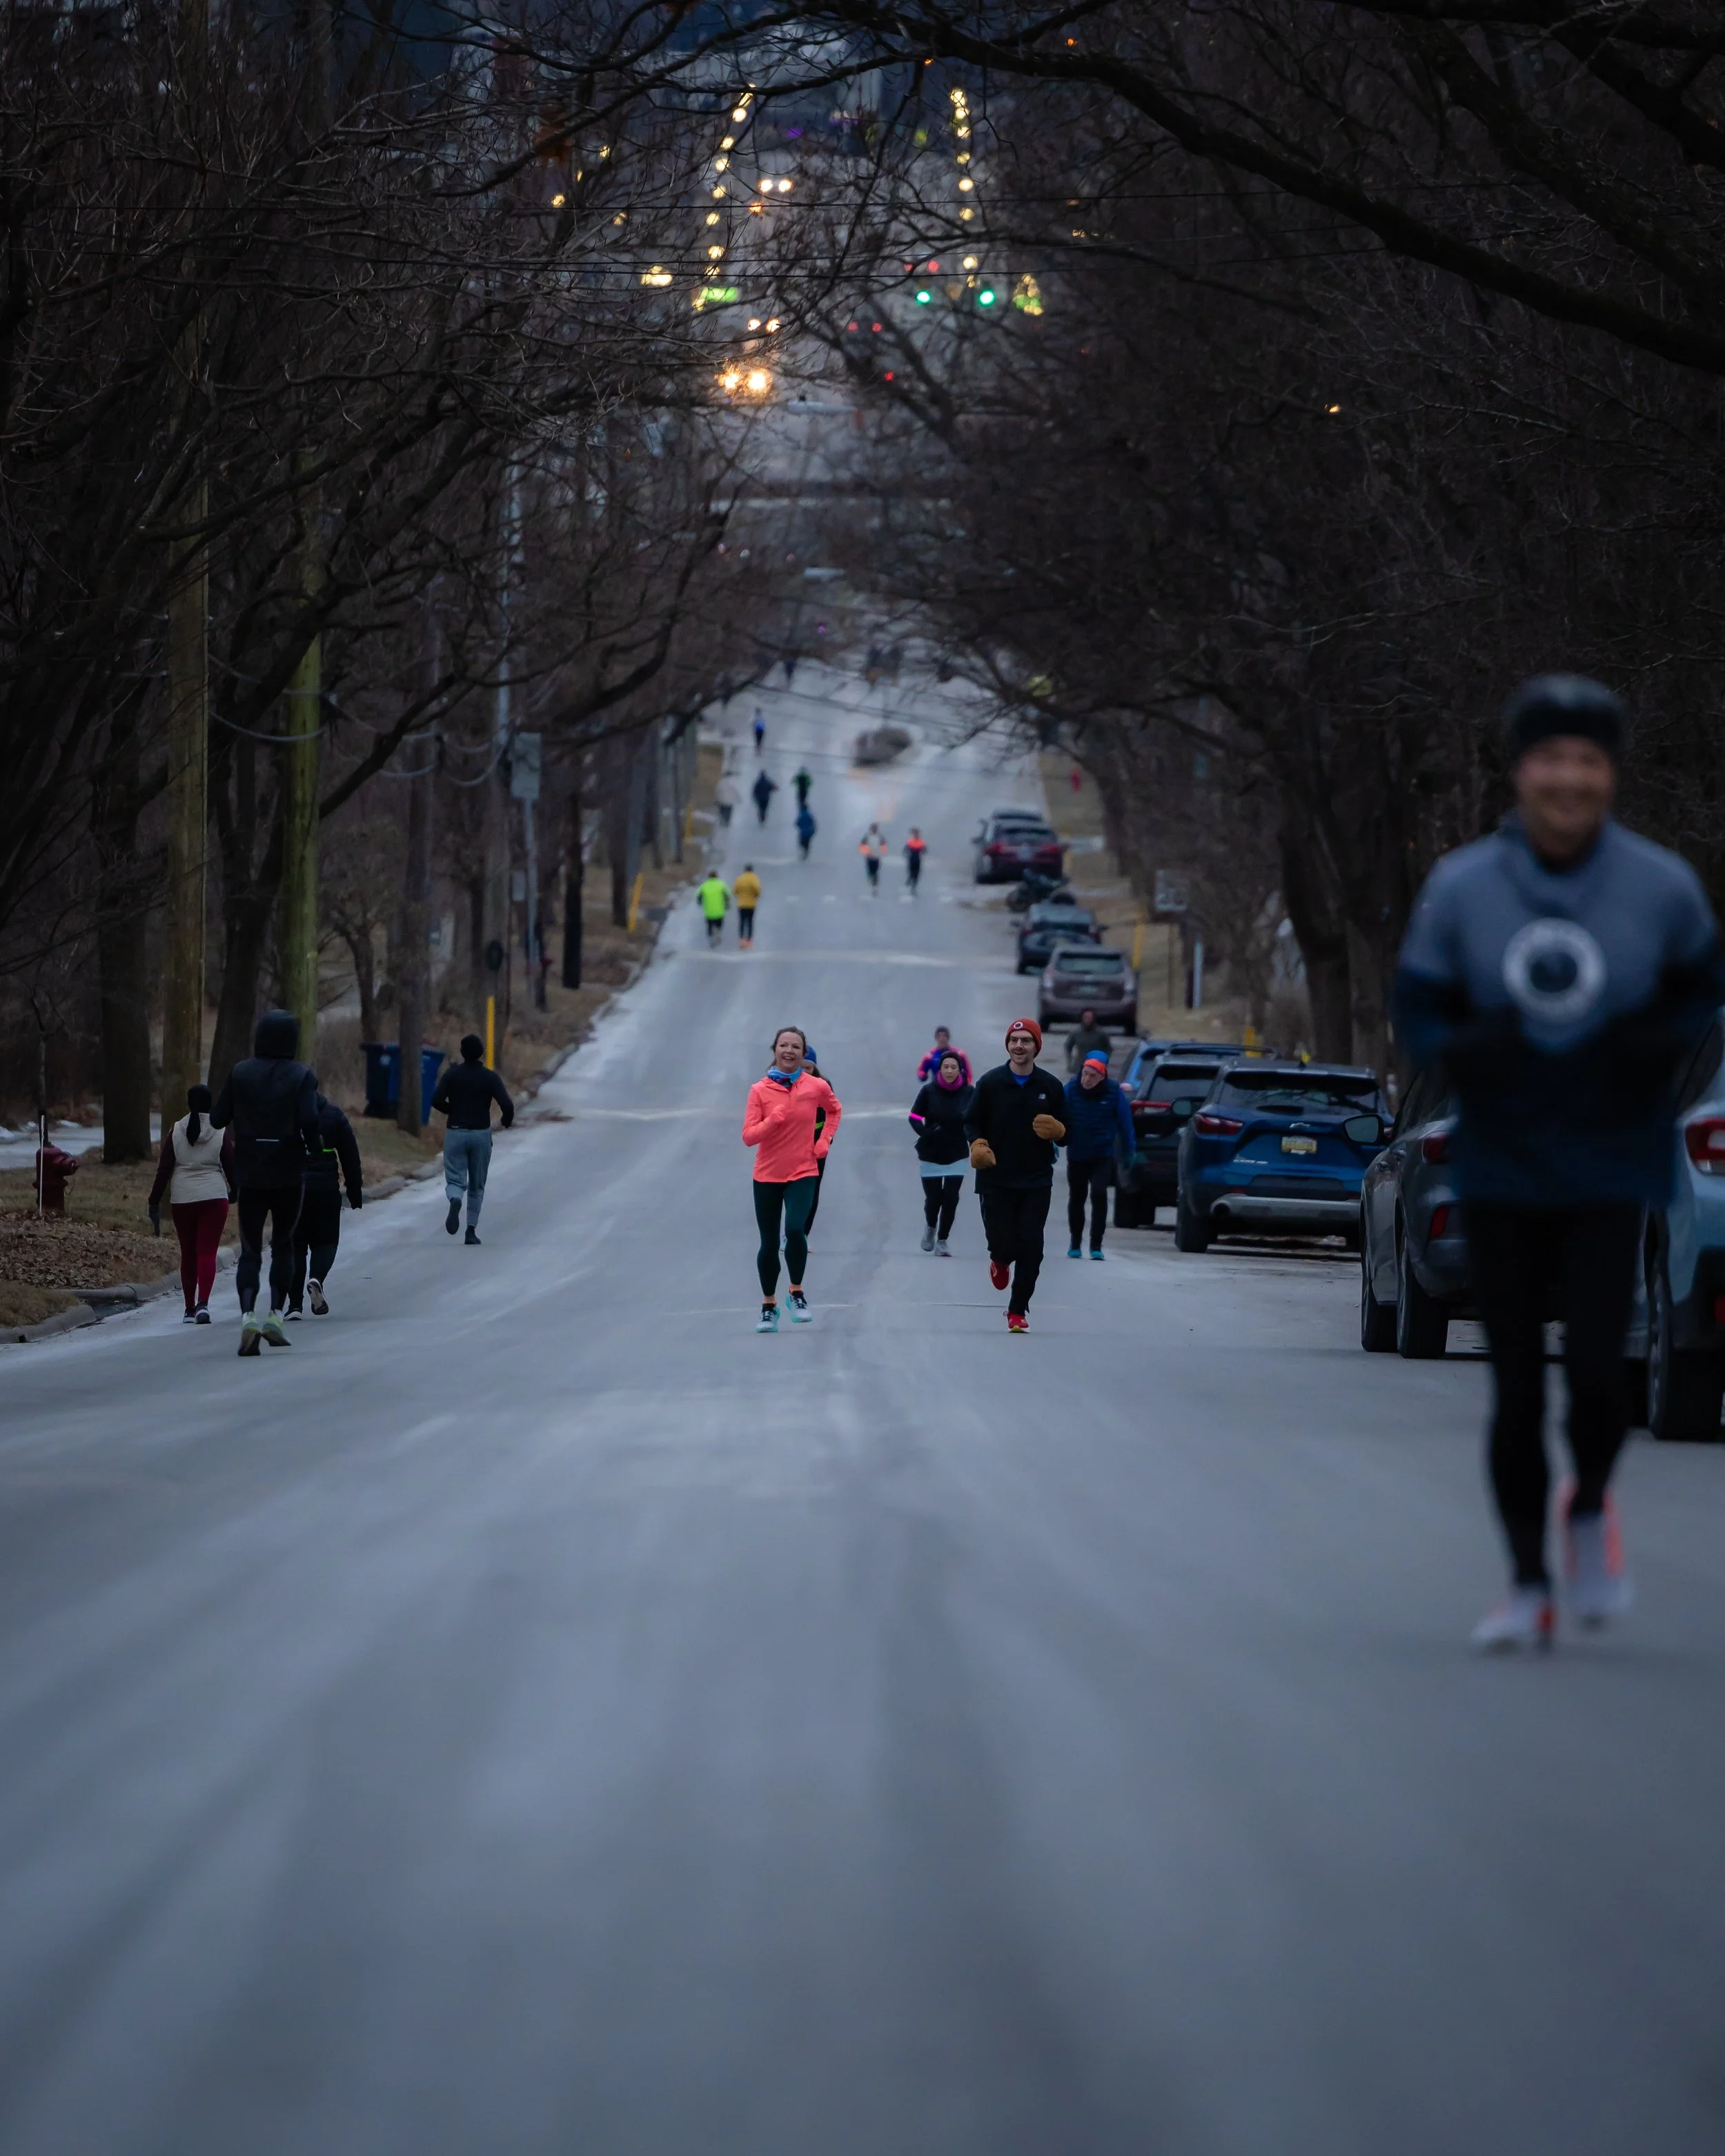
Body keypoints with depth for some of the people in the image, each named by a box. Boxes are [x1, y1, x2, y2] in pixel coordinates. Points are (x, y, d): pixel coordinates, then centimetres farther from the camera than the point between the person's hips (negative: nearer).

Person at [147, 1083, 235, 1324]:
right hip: (214, 1197, -2)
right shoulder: (221, 1133, -3)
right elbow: (231, 1167, 4)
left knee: (188, 1254, 12)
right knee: (207, 1252, -4)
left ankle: (190, 1309, 16)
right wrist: (235, 1191, 24)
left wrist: (155, 1203, 5)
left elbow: (163, 1169, 0)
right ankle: (203, 1304, -22)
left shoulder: (175, 1131, 0)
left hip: (182, 1199, 2)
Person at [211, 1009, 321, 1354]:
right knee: (283, 1245, 17)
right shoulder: (301, 1076, -6)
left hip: (249, 1173, 1)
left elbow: (218, 1119, 0)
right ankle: (276, 1316, 11)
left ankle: (248, 1315, -19)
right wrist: (315, 1146, 1)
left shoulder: (240, 1073, -1)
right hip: (288, 1173, -1)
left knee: (250, 1250, 2)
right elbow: (309, 1119, -18)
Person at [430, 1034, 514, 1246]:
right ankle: (471, 1230, 9)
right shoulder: (490, 1078, -4)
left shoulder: (451, 1075, -1)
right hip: (481, 1135, 0)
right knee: (477, 1186, 14)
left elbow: (436, 1101, -10)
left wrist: (453, 1111, 10)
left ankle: (455, 1200, -34)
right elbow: (507, 1105, -12)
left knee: (455, 1180, 2)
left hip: (455, 1133, 0)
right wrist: (507, 1121, 10)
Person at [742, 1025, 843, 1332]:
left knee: (795, 1229, -24)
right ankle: (769, 1306, 23)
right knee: (769, 1243, 6)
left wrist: (825, 1139, 5)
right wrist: (772, 1120, -26)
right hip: (767, 1176, 1)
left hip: (803, 1172, -1)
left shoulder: (817, 1087, -3)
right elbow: (748, 1136, -10)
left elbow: (834, 1110, 19)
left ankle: (797, 1293, -2)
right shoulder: (760, 1090, -6)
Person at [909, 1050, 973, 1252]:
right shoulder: (929, 1091, -9)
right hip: (930, 1156, -1)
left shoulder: (968, 1092, -6)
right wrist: (926, 1133, -22)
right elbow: (914, 1117, -4)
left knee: (951, 1199, -4)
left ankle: (942, 1241, 11)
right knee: (933, 1198, 2)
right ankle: (930, 1227, 34)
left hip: (956, 1156, 1)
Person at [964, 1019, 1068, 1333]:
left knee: (1030, 1248, -5)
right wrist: (977, 1144, -14)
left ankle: (1018, 1310, 7)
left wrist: (1057, 1132, -13)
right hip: (996, 1178, -1)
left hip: (1037, 1181, 1)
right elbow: (971, 1122, 6)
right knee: (1003, 1243, -7)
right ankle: (1000, 1260, 32)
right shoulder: (990, 1082, 1)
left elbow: (1065, 1135, 10)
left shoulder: (1050, 1086, 5)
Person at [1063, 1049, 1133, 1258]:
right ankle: (1075, 1243, 29)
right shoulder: (1071, 1090, -11)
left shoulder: (1113, 1093, -12)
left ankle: (1096, 1246, -12)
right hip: (1077, 1155, 2)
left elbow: (1125, 1123, 0)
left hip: (1103, 1156, -2)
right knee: (1076, 1198, 13)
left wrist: (1127, 1151, 6)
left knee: (1099, 1194, -17)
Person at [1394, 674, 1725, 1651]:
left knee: (1596, 1361, -13)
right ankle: (1529, 1586, 18)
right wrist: (1466, 1049, -18)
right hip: (1501, 1168, 1)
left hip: (1612, 1166, -1)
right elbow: (1419, 1006, 3)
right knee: (1516, 1383, 4)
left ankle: (1591, 1508, 20)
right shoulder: (1459, 889, -5)